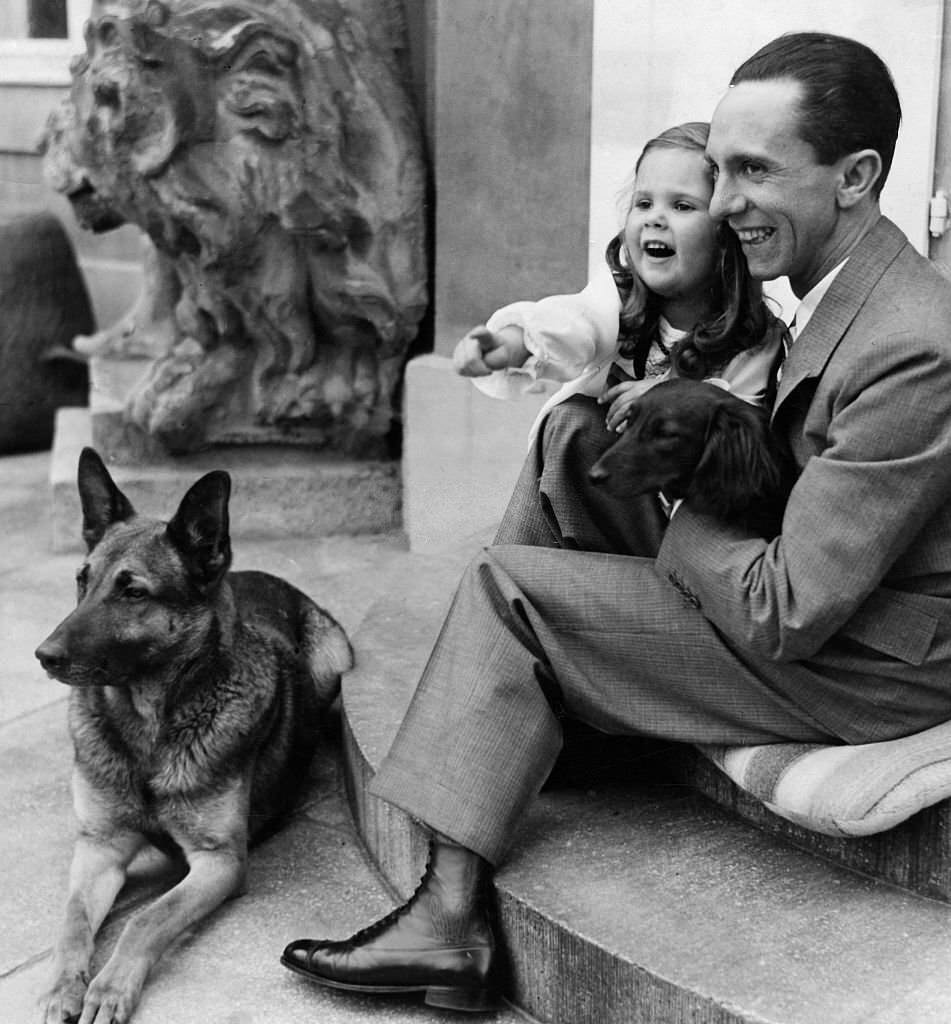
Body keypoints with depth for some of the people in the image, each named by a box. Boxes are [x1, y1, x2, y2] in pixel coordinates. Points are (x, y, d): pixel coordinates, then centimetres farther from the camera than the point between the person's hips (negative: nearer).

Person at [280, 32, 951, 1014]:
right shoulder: (850, 299, 5)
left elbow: (790, 615, -25)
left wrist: (681, 521, -8)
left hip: (861, 672, -10)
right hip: (803, 609, 10)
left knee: (507, 586, -10)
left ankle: (455, 909, -1)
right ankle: (451, 912, 3)